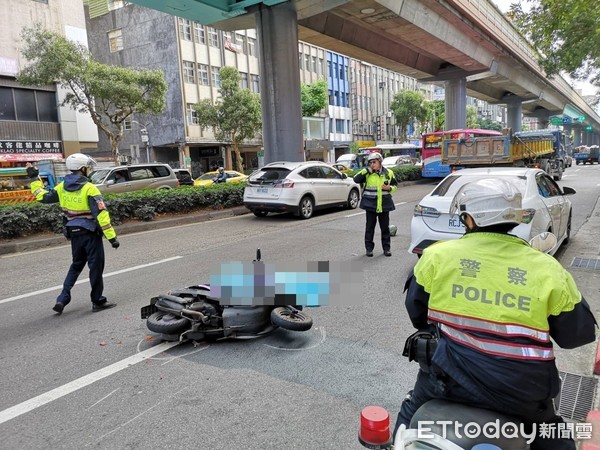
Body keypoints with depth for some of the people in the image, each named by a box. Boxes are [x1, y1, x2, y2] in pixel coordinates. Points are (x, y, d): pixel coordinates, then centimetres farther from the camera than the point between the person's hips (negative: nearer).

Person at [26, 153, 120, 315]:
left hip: (74, 233, 7)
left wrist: (34, 178, 29)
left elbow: (43, 196, 16)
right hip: (90, 233, -7)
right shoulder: (89, 188, -16)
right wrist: (111, 236, -20)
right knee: (96, 266, 4)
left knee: (76, 265, 22)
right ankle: (98, 301, 12)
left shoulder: (62, 187, 3)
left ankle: (62, 299, 18)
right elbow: (101, 214, -21)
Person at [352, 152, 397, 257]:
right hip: (370, 204, -1)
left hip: (384, 204, 1)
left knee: (385, 226, 8)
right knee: (370, 226, 5)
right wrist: (367, 171, -16)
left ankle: (386, 248, 18)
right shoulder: (367, 173, 0)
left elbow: (395, 185, 12)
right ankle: (369, 248, 14)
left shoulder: (389, 173, 4)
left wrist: (389, 188, -9)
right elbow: (356, 179, -13)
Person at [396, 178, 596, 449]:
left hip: (448, 378, -1)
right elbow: (578, 334, 5)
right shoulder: (548, 269, -6)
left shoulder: (437, 255, -8)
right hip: (520, 392, 2)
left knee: (411, 418, 28)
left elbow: (415, 312, 5)